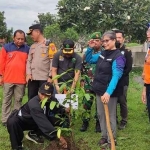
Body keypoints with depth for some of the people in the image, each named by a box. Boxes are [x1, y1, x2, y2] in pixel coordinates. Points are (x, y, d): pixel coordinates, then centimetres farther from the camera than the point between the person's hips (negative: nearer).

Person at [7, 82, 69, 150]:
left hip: (33, 122, 6)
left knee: (57, 120, -9)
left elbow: (58, 108, 1)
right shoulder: (34, 104, -39)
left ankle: (33, 134, 7)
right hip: (21, 120, -6)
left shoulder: (51, 100, -17)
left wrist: (65, 110, -23)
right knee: (12, 122, -40)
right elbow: (44, 123, -44)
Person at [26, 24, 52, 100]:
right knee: (31, 98, 11)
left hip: (44, 78, -5)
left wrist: (50, 76, -12)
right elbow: (29, 60, 14)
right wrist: (28, 73, 1)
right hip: (32, 77, 6)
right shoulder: (32, 46, 15)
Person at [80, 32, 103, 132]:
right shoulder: (89, 51, 10)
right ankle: (85, 122, 19)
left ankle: (99, 122, 20)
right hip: (88, 83, 3)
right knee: (86, 103, 6)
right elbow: (84, 64, 0)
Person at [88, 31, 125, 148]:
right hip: (100, 90, 8)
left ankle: (111, 141, 19)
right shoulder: (103, 53, 6)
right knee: (101, 115, 16)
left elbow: (116, 76, -27)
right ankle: (104, 136, 32)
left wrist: (108, 92, -38)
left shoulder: (118, 57, -16)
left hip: (110, 92, -7)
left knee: (110, 116, 4)